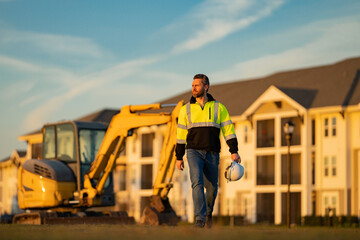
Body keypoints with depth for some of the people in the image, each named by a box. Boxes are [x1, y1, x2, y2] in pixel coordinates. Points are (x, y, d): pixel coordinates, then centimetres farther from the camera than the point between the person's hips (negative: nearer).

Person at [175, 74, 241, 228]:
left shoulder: (219, 108, 4)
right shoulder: (186, 109, 6)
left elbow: (228, 130, 0)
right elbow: (181, 134, 9)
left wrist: (234, 152, -9)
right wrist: (179, 157, 9)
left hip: (212, 154, 1)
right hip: (194, 152, -1)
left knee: (212, 188, 6)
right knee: (197, 182, -21)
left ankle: (208, 212, 35)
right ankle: (200, 219, -23)